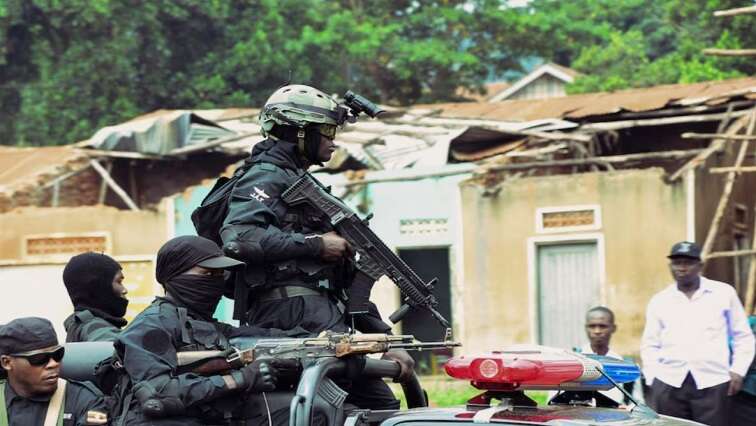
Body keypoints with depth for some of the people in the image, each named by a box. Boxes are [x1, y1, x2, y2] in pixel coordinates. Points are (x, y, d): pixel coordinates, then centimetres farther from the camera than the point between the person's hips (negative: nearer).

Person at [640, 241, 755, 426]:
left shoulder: (724, 293, 7)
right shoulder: (659, 300, 12)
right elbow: (650, 345, 15)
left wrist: (738, 371, 0)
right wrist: (653, 378, 3)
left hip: (712, 383, -2)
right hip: (669, 383, 2)